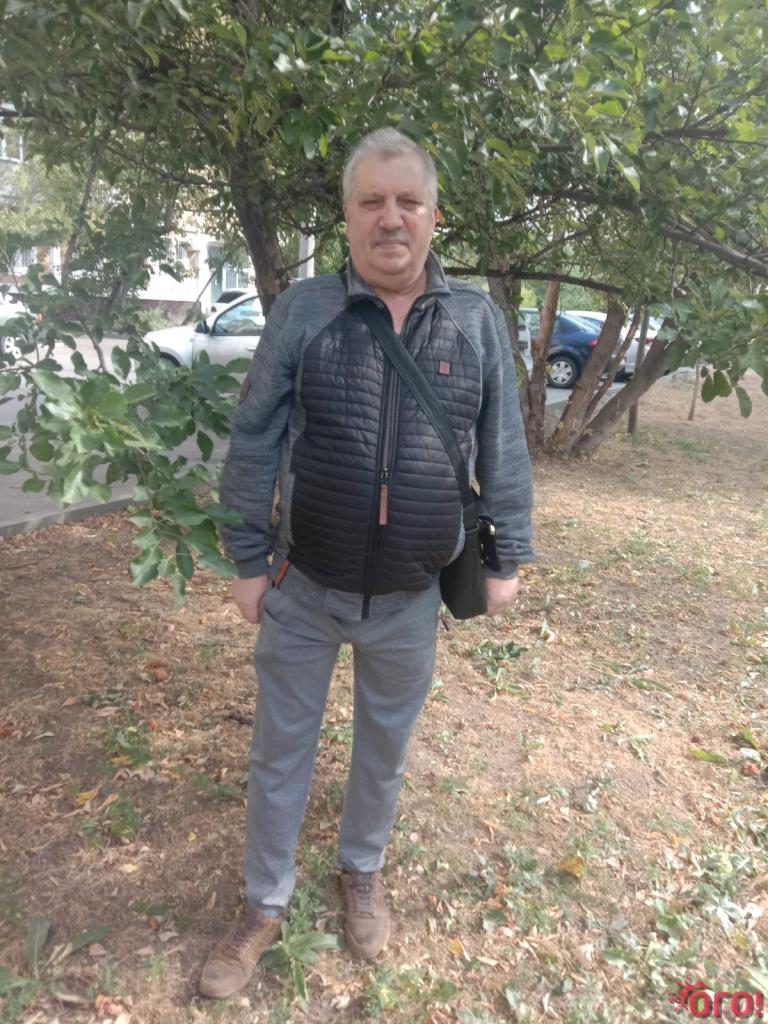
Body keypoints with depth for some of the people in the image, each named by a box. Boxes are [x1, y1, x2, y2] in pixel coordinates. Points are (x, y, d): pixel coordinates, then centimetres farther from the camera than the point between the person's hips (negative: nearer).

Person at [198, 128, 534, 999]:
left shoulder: (477, 320, -4)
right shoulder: (302, 310, -8)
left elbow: (504, 453, 2)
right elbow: (254, 445, -4)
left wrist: (508, 558, 4)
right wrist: (248, 560, -3)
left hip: (410, 600, 1)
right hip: (302, 591, 0)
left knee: (384, 748, 21)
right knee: (280, 750, 15)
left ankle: (362, 870, 49)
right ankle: (265, 903, 39)